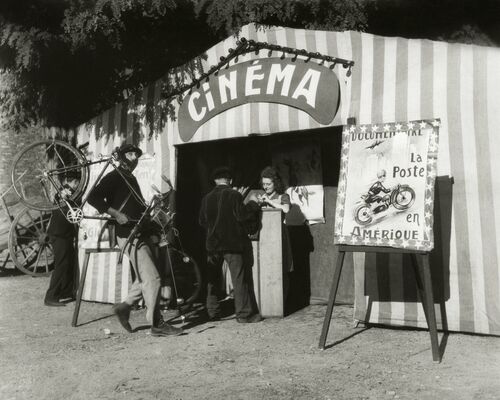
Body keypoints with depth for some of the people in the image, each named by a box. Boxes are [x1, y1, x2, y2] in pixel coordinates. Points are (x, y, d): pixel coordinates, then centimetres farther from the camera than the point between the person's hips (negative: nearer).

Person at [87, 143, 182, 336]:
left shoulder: (132, 179, 21)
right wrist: (116, 214, -23)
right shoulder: (113, 177, -6)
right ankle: (157, 324, -4)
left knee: (146, 277, 13)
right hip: (128, 235, -9)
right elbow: (93, 198, -18)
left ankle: (124, 306, 26)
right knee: (152, 278, -10)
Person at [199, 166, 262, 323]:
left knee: (213, 279, 14)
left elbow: (202, 221, 10)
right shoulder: (234, 195, -10)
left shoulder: (207, 198, 6)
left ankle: (212, 312, 19)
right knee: (240, 278, 1)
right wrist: (253, 203, 0)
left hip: (213, 244, 5)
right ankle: (244, 313, 2)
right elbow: (242, 215, -14)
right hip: (234, 243, -5)